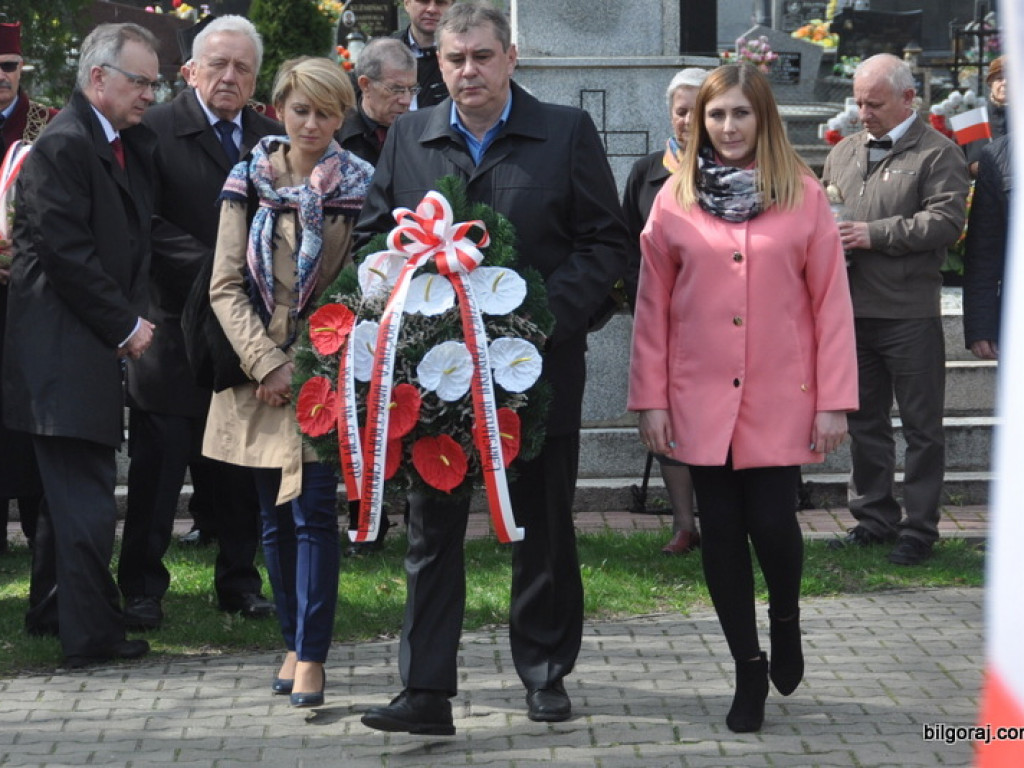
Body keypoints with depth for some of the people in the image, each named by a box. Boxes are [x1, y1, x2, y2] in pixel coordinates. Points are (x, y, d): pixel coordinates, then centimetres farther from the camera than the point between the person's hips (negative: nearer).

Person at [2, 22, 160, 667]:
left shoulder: (131, 145, 14)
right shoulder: (62, 146, -15)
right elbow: (65, 252, -20)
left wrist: (135, 318, 5)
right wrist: (125, 325, -14)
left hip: (101, 345, 10)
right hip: (66, 348, -10)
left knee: (74, 486, 17)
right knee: (87, 496, -7)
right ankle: (93, 633, -3)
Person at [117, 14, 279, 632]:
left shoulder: (271, 138, 11)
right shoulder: (156, 130, -5)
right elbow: (149, 226, -12)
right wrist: (216, 270, -19)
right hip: (175, 331, -4)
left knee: (242, 470, 10)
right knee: (158, 467, 1)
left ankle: (240, 582, 21)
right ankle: (143, 588, 9)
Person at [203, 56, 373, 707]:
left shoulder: (360, 188, -2)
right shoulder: (249, 183, 4)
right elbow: (226, 285, 1)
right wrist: (267, 363, -9)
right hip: (259, 372, 3)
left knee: (313, 511, -8)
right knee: (276, 517, 9)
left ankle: (311, 656, -6)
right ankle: (294, 643, 19)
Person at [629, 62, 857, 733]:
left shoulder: (803, 195, -1)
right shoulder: (676, 200, 3)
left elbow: (831, 300, -1)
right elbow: (653, 305, 4)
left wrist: (834, 400, -6)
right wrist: (651, 399, 0)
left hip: (780, 402, -2)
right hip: (702, 401, 2)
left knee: (773, 525, -7)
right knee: (722, 534, 5)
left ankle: (786, 619, 26)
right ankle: (750, 669, 19)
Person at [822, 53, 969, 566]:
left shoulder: (937, 154, -4)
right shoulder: (844, 152, 16)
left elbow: (946, 221, -15)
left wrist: (874, 234, -18)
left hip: (910, 315, -6)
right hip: (851, 310, 6)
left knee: (921, 427, 1)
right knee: (864, 421, 13)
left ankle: (919, 528, 8)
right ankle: (873, 518, 23)